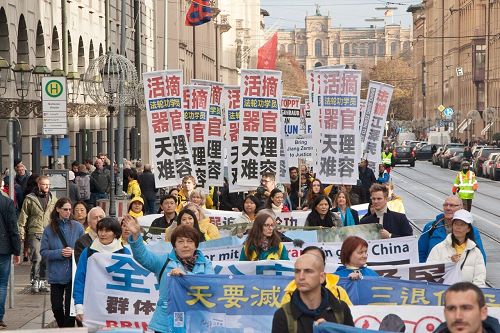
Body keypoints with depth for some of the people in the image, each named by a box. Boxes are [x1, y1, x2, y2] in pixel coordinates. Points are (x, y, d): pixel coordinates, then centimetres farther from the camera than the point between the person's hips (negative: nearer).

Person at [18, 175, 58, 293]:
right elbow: (23, 218, 2)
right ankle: (35, 281, -3)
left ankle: (42, 281, 16)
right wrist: (21, 234, -4)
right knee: (37, 258, -11)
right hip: (35, 233, -3)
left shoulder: (53, 199, 11)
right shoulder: (30, 199, 2)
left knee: (45, 259, 5)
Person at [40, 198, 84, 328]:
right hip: (56, 274, 2)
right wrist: (60, 253, -15)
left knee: (70, 307, -1)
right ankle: (62, 327, 32)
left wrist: (74, 252, -16)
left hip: (73, 274, -2)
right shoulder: (49, 229, 1)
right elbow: (43, 251, -2)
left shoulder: (77, 227, -2)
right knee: (56, 307, 9)